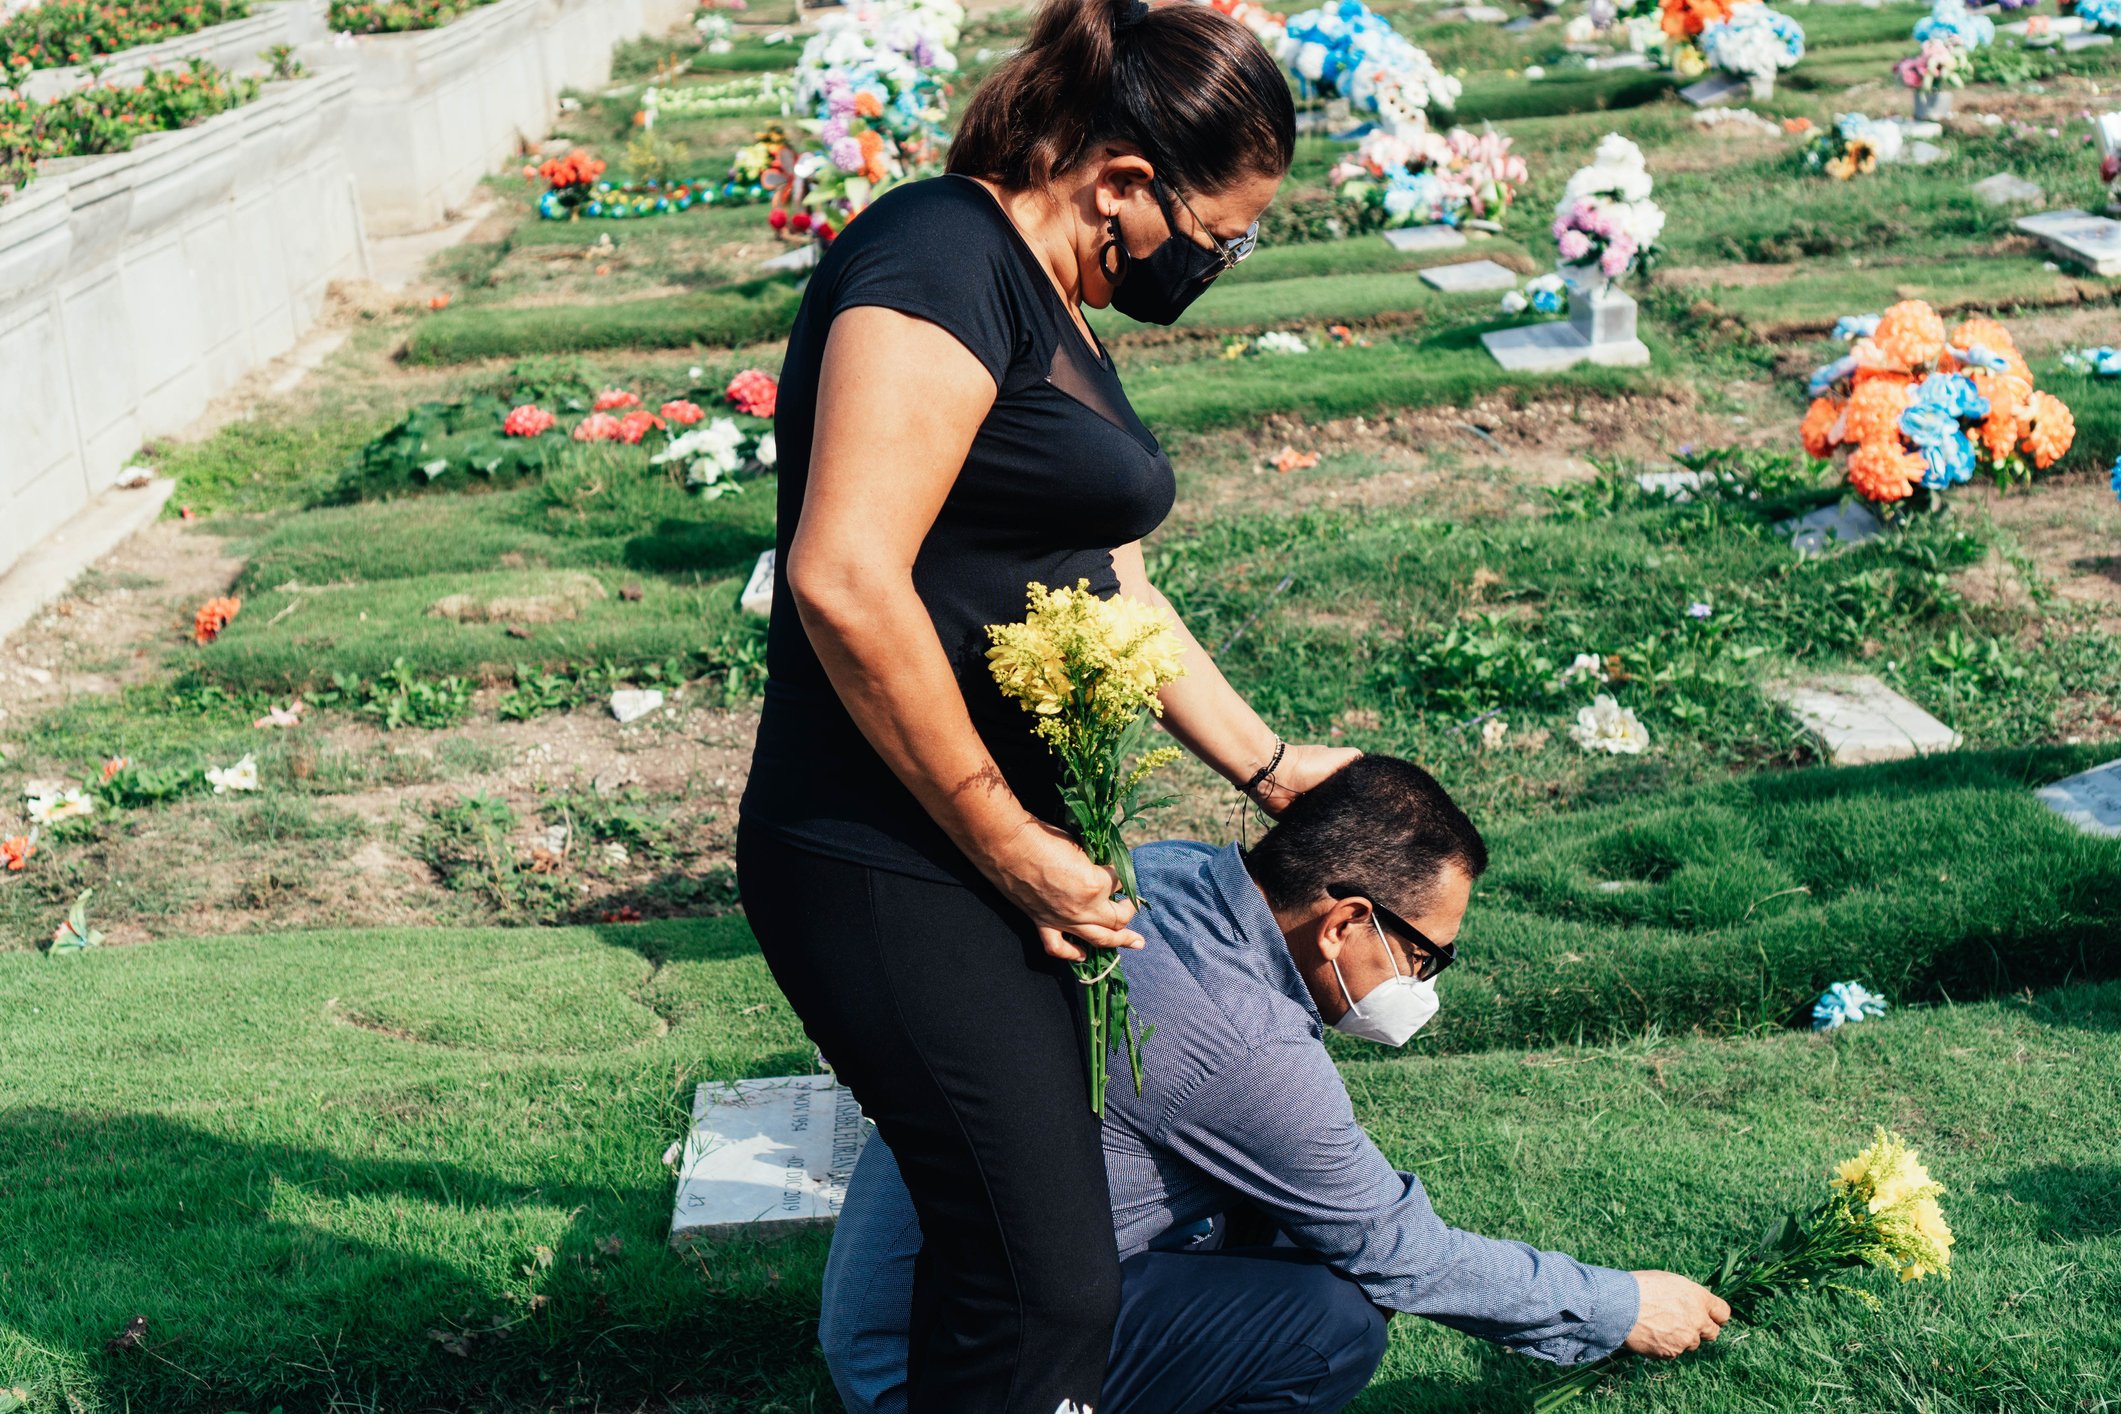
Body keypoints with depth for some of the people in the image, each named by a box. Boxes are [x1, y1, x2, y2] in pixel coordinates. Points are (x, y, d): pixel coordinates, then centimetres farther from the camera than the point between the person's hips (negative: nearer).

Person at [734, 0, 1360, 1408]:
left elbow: (1104, 590, 29)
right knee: (1049, 1289, -7)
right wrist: (1007, 844, -19)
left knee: (1000, 1255, 19)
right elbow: (844, 578, -27)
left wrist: (1268, 763, 31)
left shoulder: (1059, 319, 17)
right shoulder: (944, 255, -16)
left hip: (981, 859, 10)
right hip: (890, 867, -10)